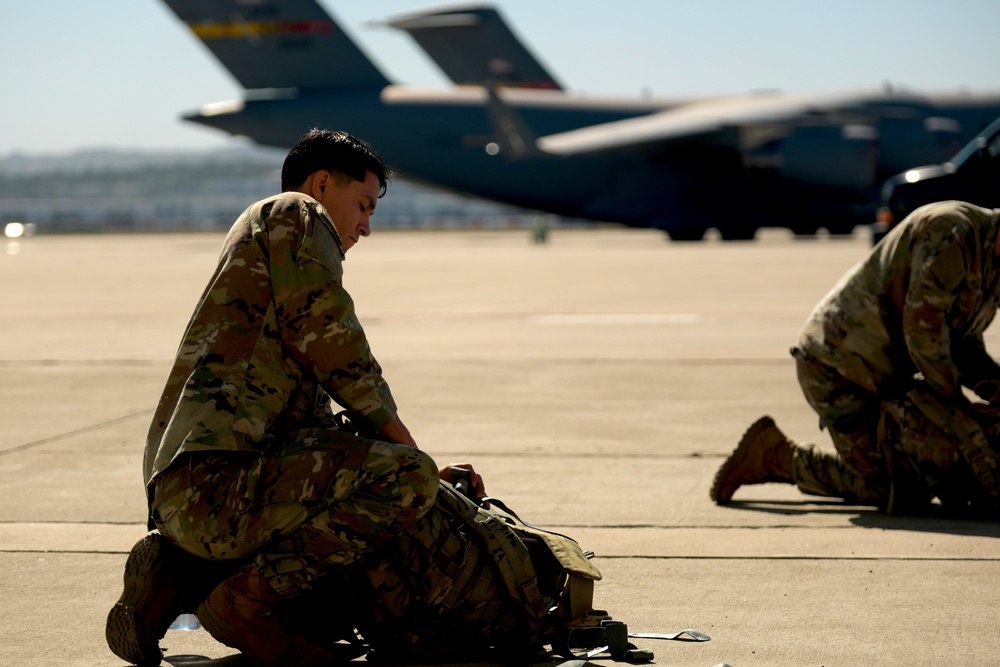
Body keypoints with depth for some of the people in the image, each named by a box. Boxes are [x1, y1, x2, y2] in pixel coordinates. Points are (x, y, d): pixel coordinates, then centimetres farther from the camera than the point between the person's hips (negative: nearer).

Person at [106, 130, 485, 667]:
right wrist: (406, 446, 4)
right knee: (408, 477, -20)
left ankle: (177, 574, 10)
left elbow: (317, 415, 31)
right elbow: (334, 345, -6)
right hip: (218, 479, -10)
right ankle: (248, 597, -15)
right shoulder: (295, 214, 7)